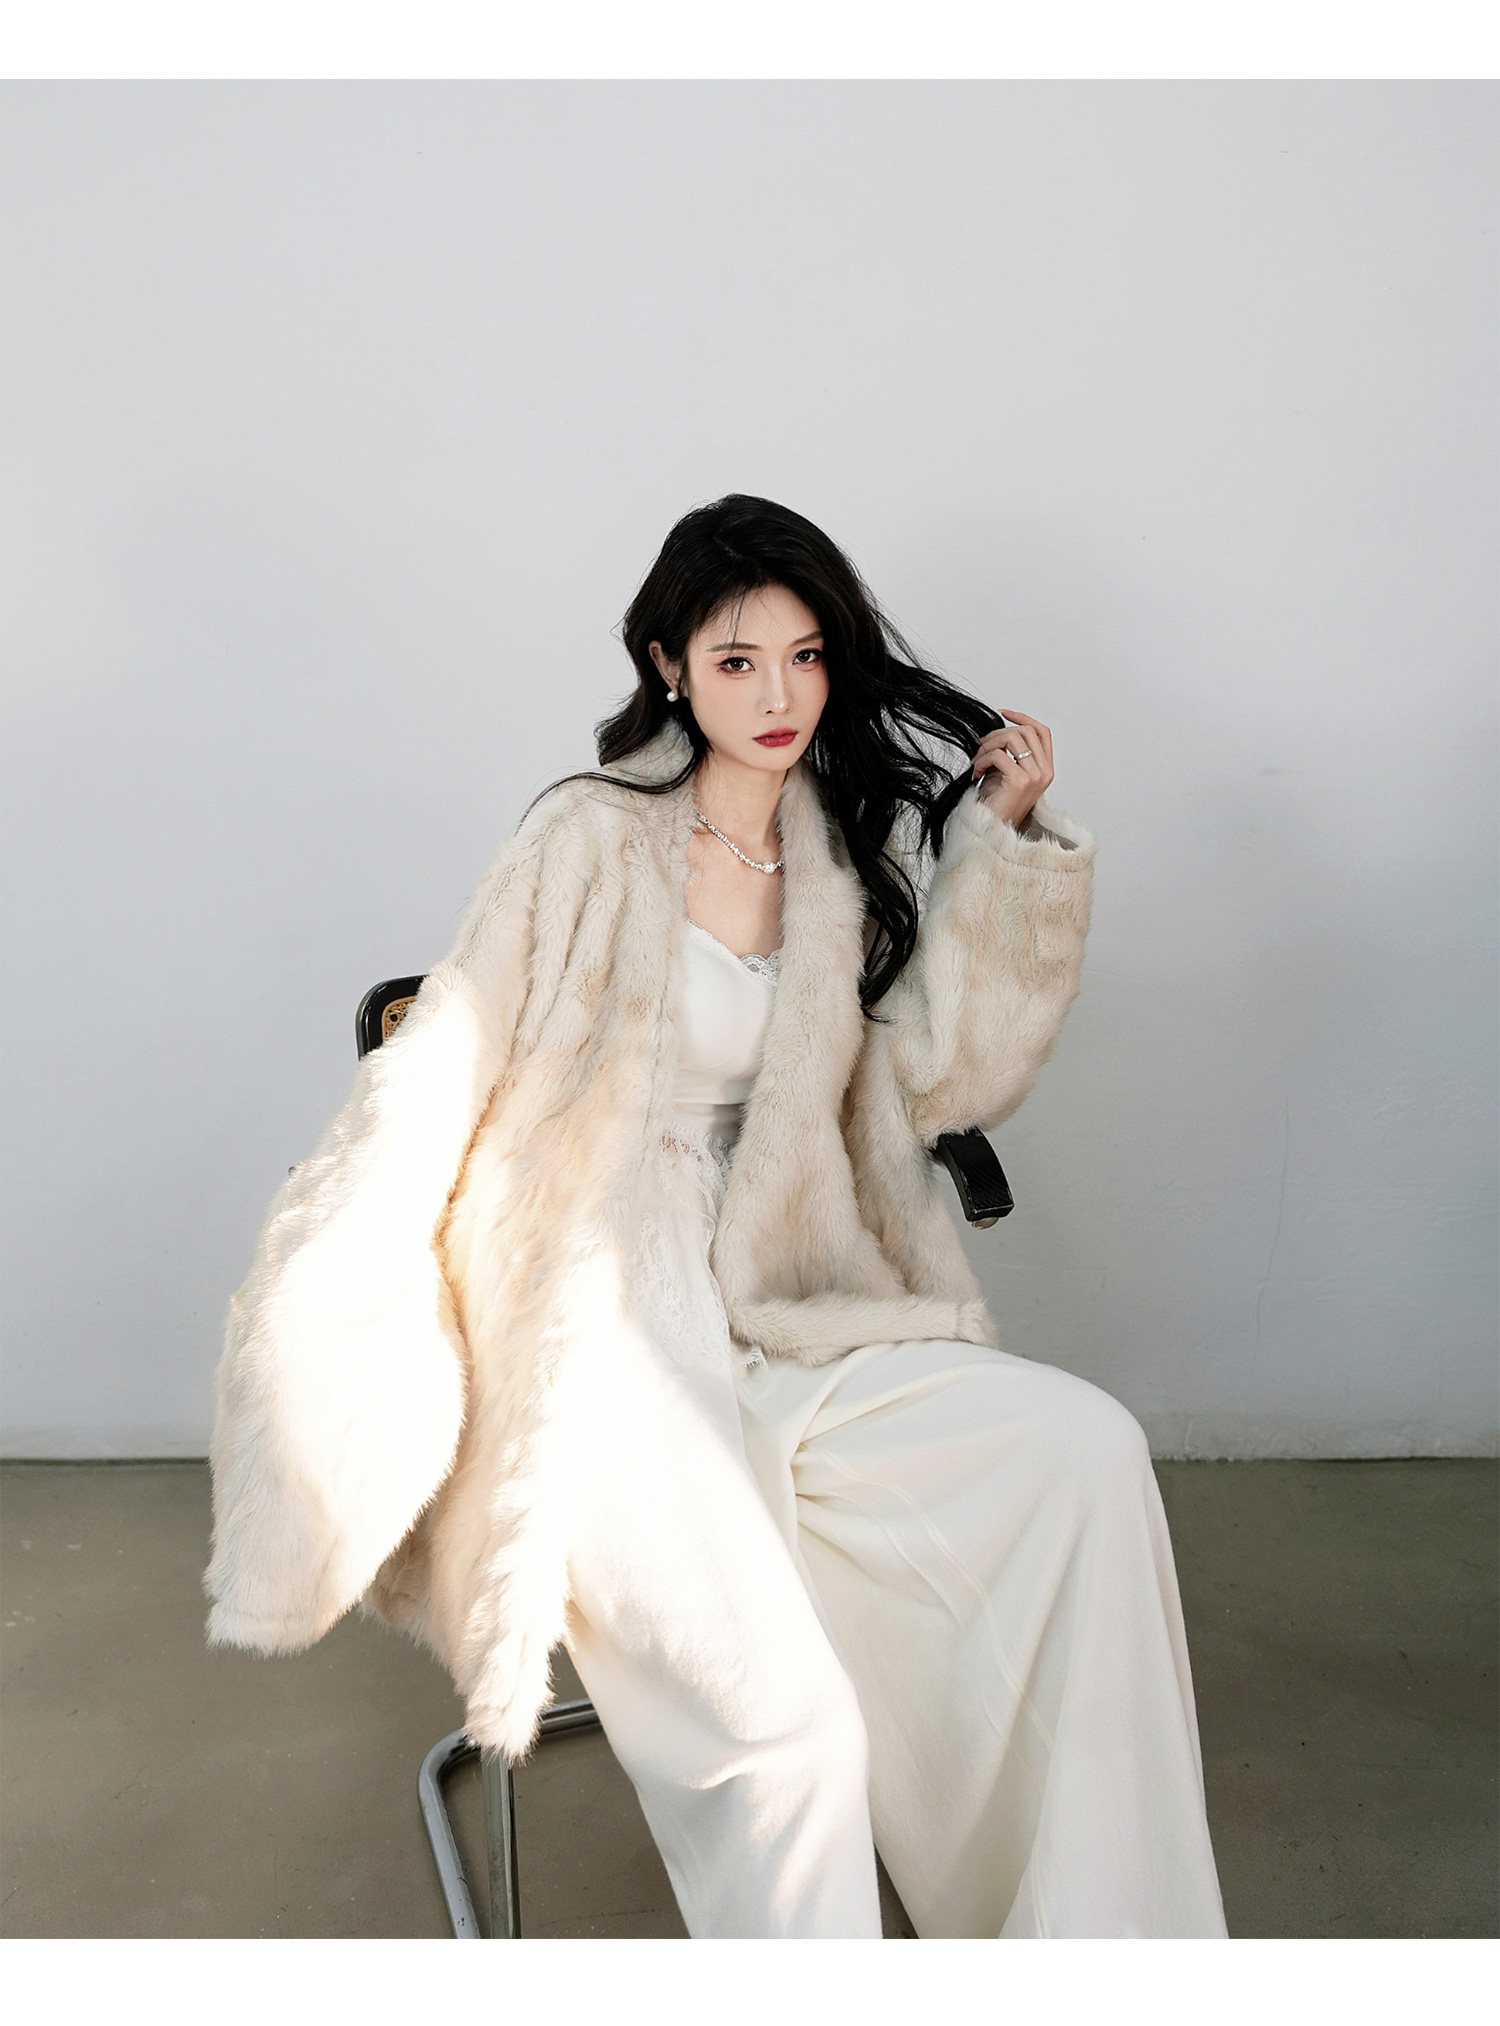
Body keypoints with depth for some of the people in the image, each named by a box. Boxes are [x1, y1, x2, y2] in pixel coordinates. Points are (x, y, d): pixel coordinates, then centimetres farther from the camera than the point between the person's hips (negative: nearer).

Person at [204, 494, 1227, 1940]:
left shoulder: (844, 857, 10)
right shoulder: (594, 841, -4)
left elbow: (935, 1081, 2)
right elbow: (439, 1079, -6)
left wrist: (1006, 845, -3)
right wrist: (324, 1312, -16)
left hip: (776, 1329, 5)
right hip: (597, 1344, -5)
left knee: (1088, 1450, -16)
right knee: (785, 1723, -26)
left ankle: (1101, 1927, -5)